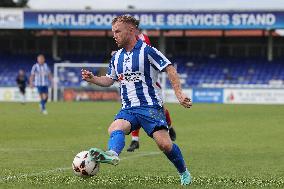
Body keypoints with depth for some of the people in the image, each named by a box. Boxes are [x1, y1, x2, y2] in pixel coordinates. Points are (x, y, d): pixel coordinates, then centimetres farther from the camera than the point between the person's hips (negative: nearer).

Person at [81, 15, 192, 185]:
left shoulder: (147, 51, -4)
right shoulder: (117, 57, 16)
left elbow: (170, 69, -6)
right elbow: (109, 80, 28)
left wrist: (179, 93, -16)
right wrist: (92, 79, 8)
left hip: (150, 106, -5)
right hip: (128, 109, 5)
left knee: (164, 144, -16)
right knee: (115, 129, -28)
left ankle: (184, 173, 8)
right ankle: (113, 154, -57)